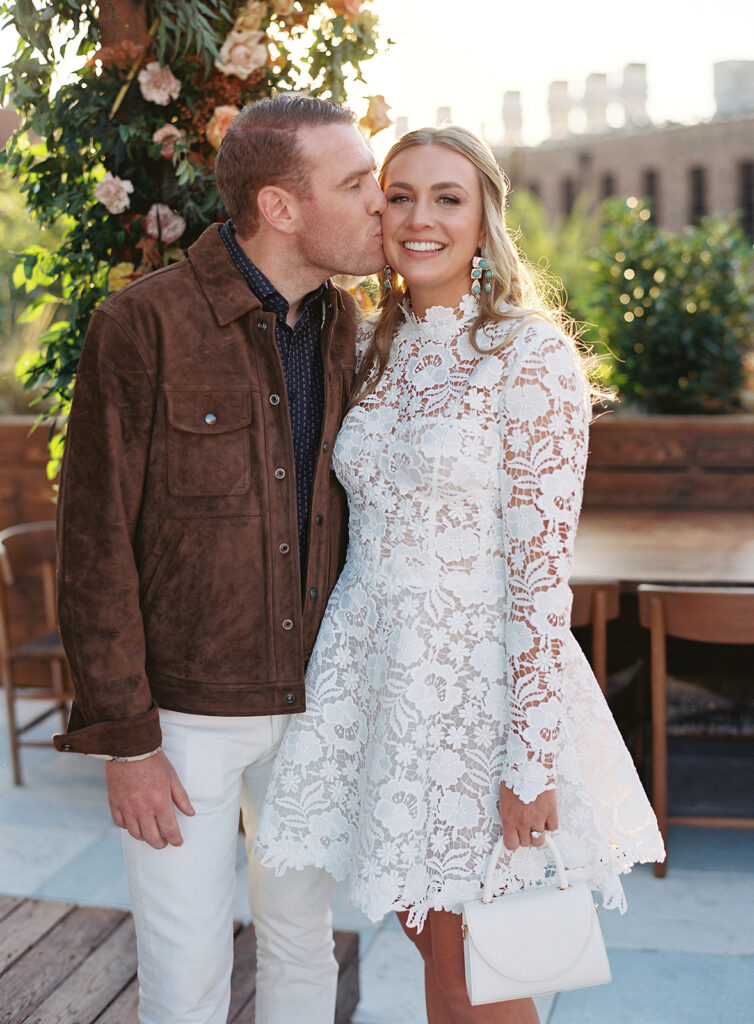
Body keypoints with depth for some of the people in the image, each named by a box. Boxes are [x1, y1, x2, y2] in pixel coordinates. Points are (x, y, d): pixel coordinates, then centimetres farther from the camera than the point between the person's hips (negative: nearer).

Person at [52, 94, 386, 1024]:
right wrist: (124, 737, -12)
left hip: (312, 704, 5)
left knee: (304, 946, 18)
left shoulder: (342, 327, 4)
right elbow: (95, 546, -12)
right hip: (184, 712, -5)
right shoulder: (141, 328, -14)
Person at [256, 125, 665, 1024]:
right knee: (430, 943, 18)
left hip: (475, 679, -5)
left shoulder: (531, 354, -12)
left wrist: (533, 759, -17)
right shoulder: (373, 348, 7)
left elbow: (542, 568, -16)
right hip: (370, 669, 6)